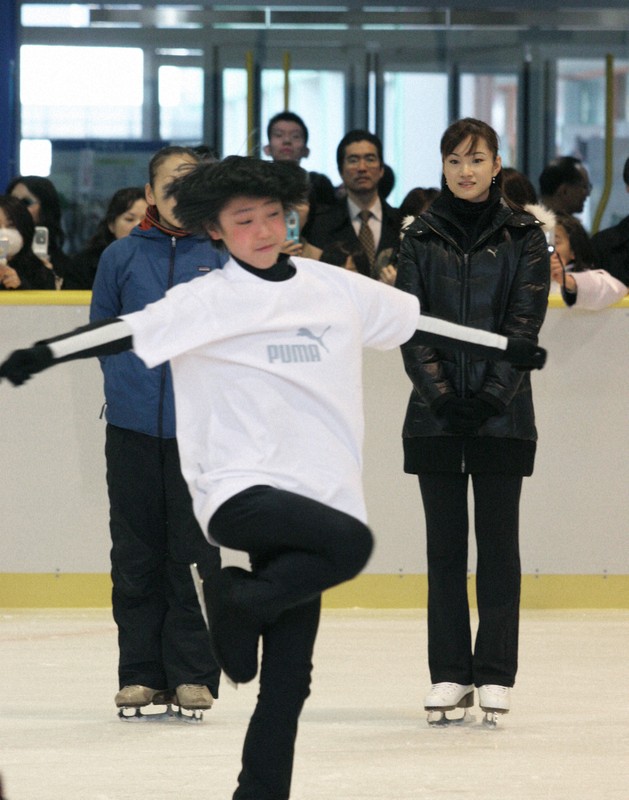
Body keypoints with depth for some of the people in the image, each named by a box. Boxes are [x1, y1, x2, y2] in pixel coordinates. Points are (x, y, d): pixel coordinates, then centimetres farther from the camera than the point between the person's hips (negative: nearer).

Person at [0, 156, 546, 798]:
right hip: (240, 492, -5)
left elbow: (416, 323, 23)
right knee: (350, 541, -31)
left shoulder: (335, 288, 12)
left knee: (287, 681, 1)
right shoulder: (208, 300, -3)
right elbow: (128, 332, -13)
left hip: (315, 496, 5)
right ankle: (234, 601, -9)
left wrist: (509, 350, 30)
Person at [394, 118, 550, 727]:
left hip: (502, 414, -1)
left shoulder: (523, 236, 3)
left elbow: (524, 323, -3)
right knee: (444, 543, 3)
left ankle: (495, 675, 4)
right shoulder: (421, 237, 7)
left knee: (497, 540, 0)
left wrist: (491, 395, -13)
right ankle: (450, 674, 8)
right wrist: (439, 394, -12)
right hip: (436, 414, 1)